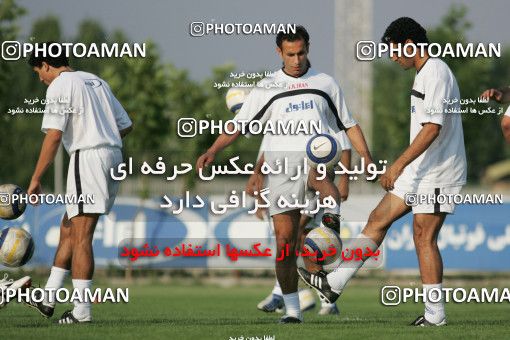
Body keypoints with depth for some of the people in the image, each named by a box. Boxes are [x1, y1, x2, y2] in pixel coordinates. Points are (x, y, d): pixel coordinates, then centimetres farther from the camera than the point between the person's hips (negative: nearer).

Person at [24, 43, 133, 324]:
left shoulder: (59, 86, -5)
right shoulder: (95, 81, 20)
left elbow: (53, 135, -15)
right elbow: (126, 125, 21)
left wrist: (36, 179, -14)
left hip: (87, 156, -9)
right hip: (113, 155, 9)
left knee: (81, 237, -8)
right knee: (68, 229, 14)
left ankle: (81, 310, -12)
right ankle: (48, 300, 16)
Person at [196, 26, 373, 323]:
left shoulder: (325, 83, 16)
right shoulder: (268, 87, 14)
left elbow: (349, 124, 21)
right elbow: (239, 124, 11)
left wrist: (367, 158, 7)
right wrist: (212, 151, -5)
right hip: (282, 163, 0)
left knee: (317, 174, -41)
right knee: (284, 239, -5)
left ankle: (333, 220, -57)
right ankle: (292, 310, 2)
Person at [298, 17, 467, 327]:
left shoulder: (436, 74, -17)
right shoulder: (424, 73, 15)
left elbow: (432, 128, -25)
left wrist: (398, 166, -24)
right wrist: (402, 167, 26)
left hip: (436, 173, -10)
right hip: (420, 170, 10)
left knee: (424, 237, -7)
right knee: (379, 219, 8)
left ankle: (435, 315, -2)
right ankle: (335, 284, 10)